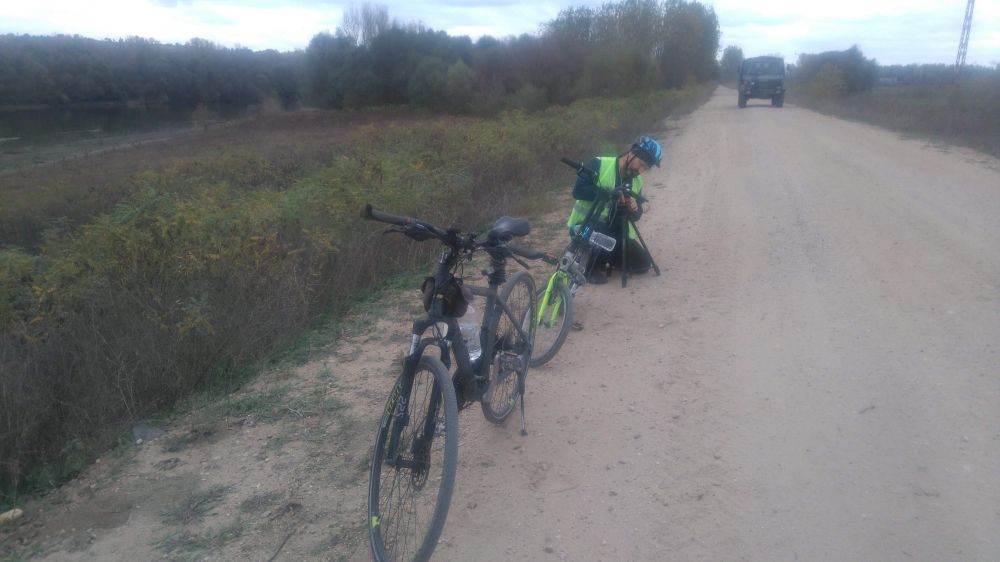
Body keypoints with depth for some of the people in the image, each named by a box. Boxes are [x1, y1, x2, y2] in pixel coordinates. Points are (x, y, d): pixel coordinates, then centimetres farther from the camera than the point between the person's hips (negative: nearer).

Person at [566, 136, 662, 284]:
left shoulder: (637, 181, 6)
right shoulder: (598, 165, -14)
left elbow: (636, 216, 9)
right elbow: (578, 190, -23)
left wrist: (634, 210, -15)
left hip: (613, 231, 7)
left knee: (642, 262, -2)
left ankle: (606, 257, 20)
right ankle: (592, 265, -6)